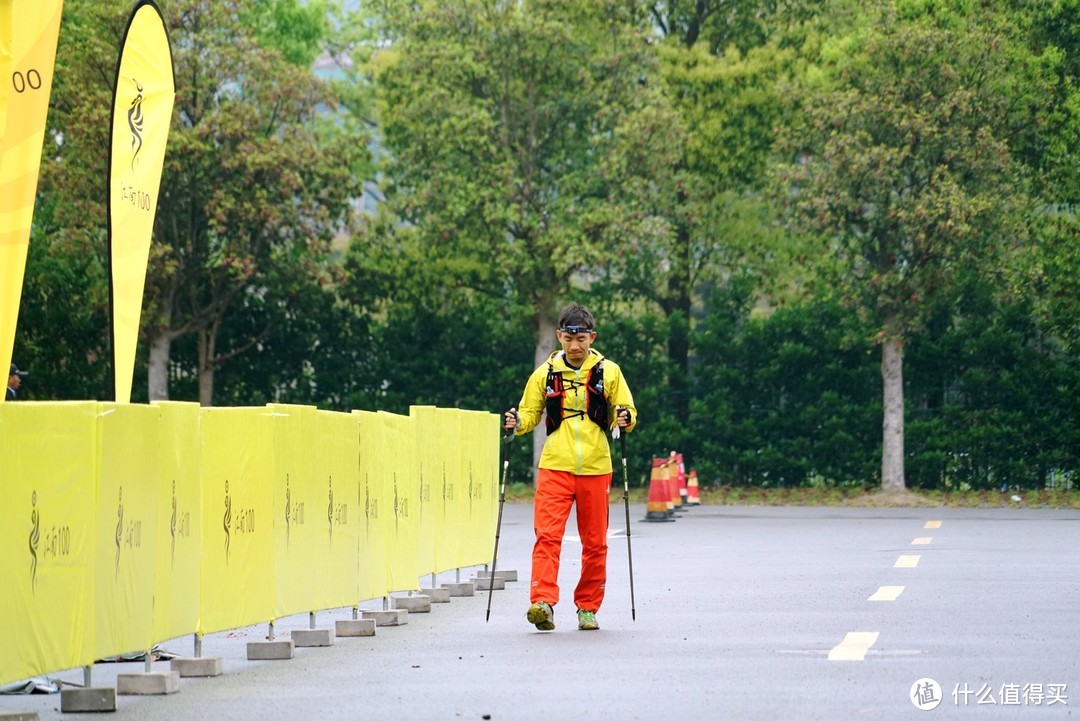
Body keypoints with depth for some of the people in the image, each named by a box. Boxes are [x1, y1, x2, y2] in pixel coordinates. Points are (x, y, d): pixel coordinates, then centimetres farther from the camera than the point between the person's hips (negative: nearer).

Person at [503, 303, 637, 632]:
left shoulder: (608, 372, 5)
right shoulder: (545, 373, 6)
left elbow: (626, 412, 9)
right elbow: (531, 413, 13)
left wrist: (625, 419, -13)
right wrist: (517, 423, -7)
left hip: (595, 468, 1)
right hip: (555, 468, 0)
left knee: (594, 542, 6)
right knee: (547, 535, -15)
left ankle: (588, 607, 17)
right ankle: (543, 602, -22)